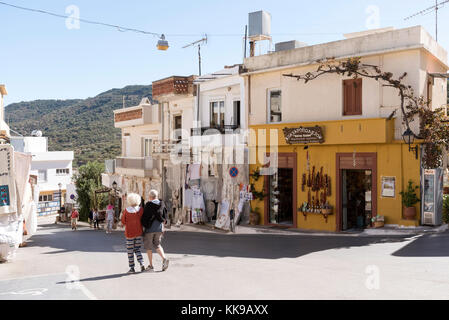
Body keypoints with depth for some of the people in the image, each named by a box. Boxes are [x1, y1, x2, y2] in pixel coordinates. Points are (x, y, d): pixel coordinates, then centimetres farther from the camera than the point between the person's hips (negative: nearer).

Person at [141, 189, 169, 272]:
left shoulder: (148, 205, -13)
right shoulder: (161, 204, 2)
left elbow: (145, 217, -12)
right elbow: (164, 216, 6)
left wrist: (143, 227, 0)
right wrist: (162, 227, 15)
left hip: (149, 228, -4)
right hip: (159, 228, 5)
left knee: (148, 246, 9)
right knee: (157, 244, 19)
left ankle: (151, 266, 10)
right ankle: (164, 258, -4)